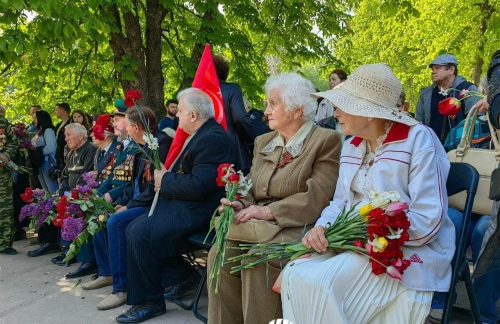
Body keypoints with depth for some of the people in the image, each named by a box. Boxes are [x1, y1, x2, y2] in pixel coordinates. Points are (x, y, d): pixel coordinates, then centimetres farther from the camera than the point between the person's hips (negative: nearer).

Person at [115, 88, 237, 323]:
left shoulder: (213, 139, -19)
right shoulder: (202, 135, 14)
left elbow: (199, 186, -27)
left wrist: (165, 180, -12)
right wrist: (166, 180, 0)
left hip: (198, 212, -11)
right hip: (186, 205, 11)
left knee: (140, 233, -20)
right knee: (134, 228, 6)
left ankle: (150, 301, -2)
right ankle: (183, 273, 13)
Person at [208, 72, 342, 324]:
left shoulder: (326, 140, -4)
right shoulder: (263, 141, 18)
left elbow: (316, 198, -13)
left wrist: (268, 211, -20)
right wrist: (241, 205, -7)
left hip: (297, 228, -5)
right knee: (220, 253, -21)